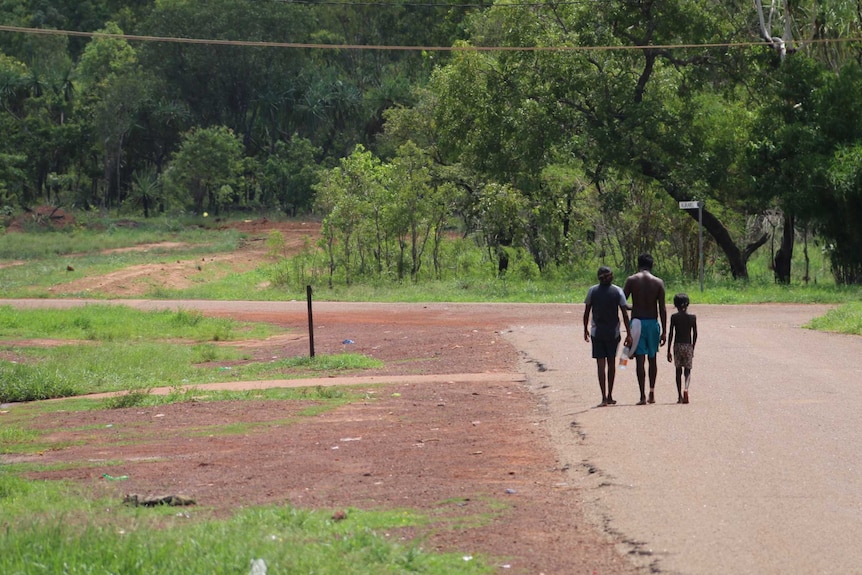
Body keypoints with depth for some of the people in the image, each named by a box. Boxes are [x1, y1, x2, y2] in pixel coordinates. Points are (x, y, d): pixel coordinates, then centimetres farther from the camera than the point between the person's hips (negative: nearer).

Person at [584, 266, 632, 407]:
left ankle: (604, 398, -14)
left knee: (600, 364, -4)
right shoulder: (617, 291, -3)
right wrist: (628, 334, -3)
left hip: (597, 332, -1)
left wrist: (585, 330, 13)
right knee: (611, 363, 15)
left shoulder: (592, 291, -3)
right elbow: (625, 314, -6)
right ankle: (610, 396, 21)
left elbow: (586, 313, 0)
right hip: (613, 332, 1)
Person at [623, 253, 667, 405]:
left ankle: (642, 396, -10)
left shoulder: (631, 280, -3)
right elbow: (662, 308, -2)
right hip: (653, 323, 2)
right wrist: (663, 331, 0)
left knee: (640, 360, -3)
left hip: (637, 322, -2)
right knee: (652, 358, 16)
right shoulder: (658, 282, 0)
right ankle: (652, 393, 19)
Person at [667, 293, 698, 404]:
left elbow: (671, 334, -5)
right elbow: (695, 334, 4)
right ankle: (686, 389, -23)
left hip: (677, 346, -1)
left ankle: (680, 396, 9)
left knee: (678, 371, 9)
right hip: (688, 346, 1)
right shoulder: (692, 317, 1)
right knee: (687, 371, 5)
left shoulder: (674, 317, -3)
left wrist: (668, 351, -1)